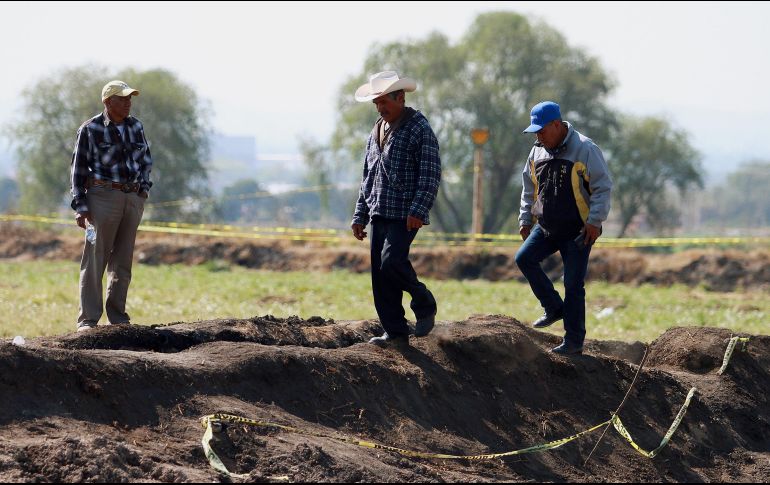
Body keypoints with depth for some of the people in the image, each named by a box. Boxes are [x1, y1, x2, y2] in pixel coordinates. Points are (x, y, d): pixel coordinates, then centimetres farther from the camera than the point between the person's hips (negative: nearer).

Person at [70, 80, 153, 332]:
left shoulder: (135, 126, 10)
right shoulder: (90, 129, -5)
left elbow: (146, 160, 23)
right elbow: (79, 169, -4)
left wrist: (143, 187, 10)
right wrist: (81, 206, -9)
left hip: (133, 198, 5)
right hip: (103, 196, -5)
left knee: (123, 261, 8)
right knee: (95, 259, -7)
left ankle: (117, 317, 15)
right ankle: (88, 320, -7)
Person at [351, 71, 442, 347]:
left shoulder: (419, 129, -6)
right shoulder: (377, 131, 18)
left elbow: (431, 174, -13)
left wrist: (418, 210, -22)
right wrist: (360, 215, 18)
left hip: (404, 216, -8)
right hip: (379, 215, 8)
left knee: (391, 262, -23)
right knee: (380, 276, 3)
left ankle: (424, 304, -1)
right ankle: (395, 332, 8)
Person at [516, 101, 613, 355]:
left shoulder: (585, 150, -12)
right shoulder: (537, 152, 9)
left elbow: (603, 187, -11)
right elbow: (529, 190, 21)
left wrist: (594, 221, -17)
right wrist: (526, 219, 15)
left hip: (578, 231, -6)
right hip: (547, 228, 6)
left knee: (573, 284, -5)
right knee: (524, 258, -11)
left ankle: (574, 341, 3)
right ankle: (554, 308, 5)